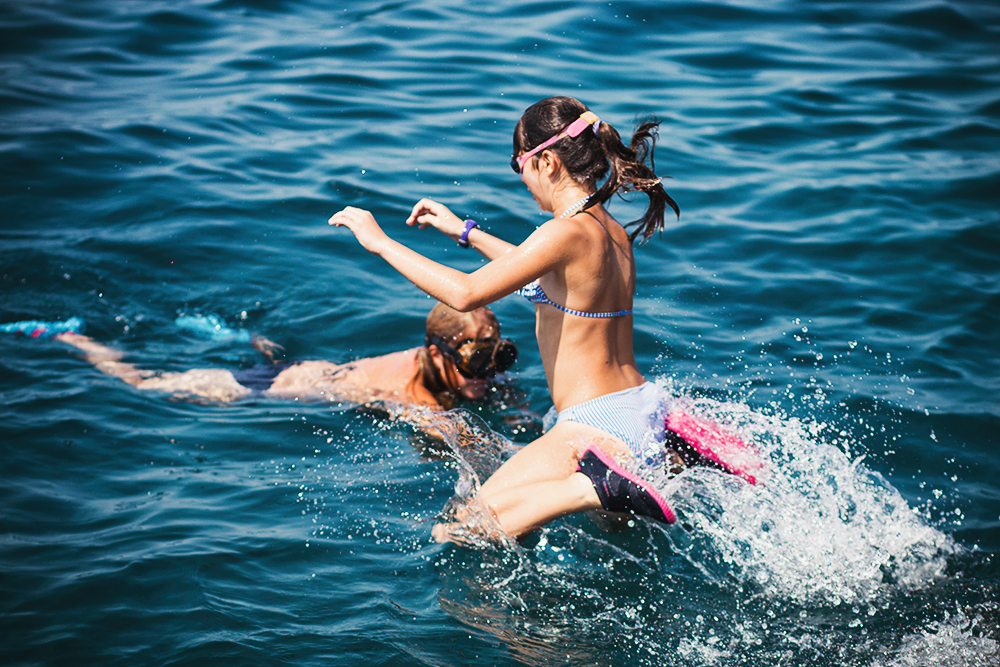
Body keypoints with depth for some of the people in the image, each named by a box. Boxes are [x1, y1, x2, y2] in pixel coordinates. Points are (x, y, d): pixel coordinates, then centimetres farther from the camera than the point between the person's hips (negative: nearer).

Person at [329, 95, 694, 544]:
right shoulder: (615, 233, 8)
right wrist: (465, 233, 31)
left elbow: (465, 293, -24)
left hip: (596, 426, -9)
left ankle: (595, 487, -20)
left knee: (455, 535, -4)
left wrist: (379, 241, -15)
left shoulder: (568, 232, -20)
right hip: (640, 412, 9)